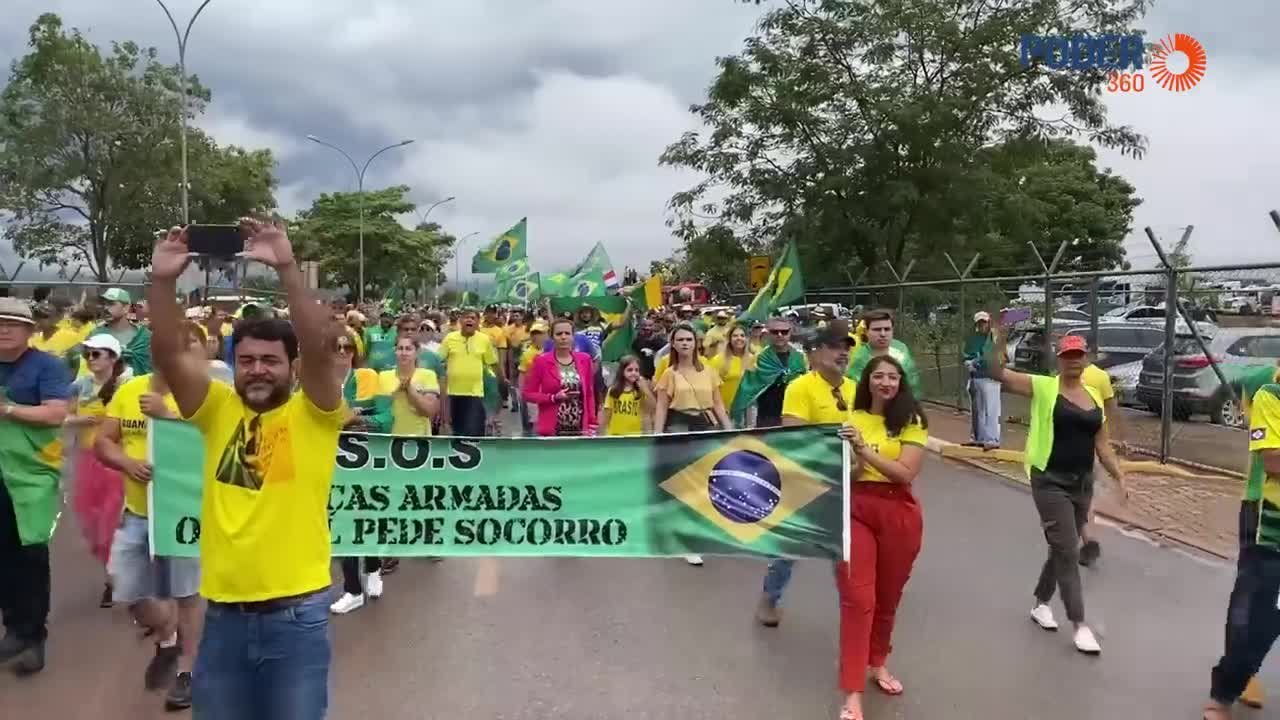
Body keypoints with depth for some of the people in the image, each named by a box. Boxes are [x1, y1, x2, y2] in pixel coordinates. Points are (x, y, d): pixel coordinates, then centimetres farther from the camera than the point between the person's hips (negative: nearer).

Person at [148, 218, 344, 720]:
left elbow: (319, 347, -20)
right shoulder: (219, 410, 6)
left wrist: (286, 268, -27)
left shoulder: (313, 414, -4)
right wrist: (163, 281, -17)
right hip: (224, 611, 4)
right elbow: (169, 355, -5)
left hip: (296, 612, -3)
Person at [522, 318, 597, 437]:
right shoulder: (541, 361, -3)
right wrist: (553, 398, -13)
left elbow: (589, 394, 10)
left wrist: (592, 424, 4)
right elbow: (527, 393, -1)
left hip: (579, 428, 3)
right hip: (552, 429, -3)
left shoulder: (584, 359, 6)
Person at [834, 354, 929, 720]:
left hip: (898, 515, 1)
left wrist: (864, 450, -21)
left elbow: (906, 473, -14)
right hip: (854, 510, 0)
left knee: (887, 597, 15)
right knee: (858, 598, -7)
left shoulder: (911, 422, -1)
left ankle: (877, 662, 40)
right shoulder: (851, 418, 4)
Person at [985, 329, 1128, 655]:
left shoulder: (1094, 396, 9)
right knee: (1068, 552, -6)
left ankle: (1040, 604, 35)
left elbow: (1102, 445, 13)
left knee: (1062, 549, 17)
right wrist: (997, 341, -31)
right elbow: (997, 373, -17)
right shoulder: (1043, 387, -7)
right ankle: (1080, 625, 2)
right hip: (1050, 482, -6)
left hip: (1083, 483, 6)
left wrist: (1120, 476, 6)